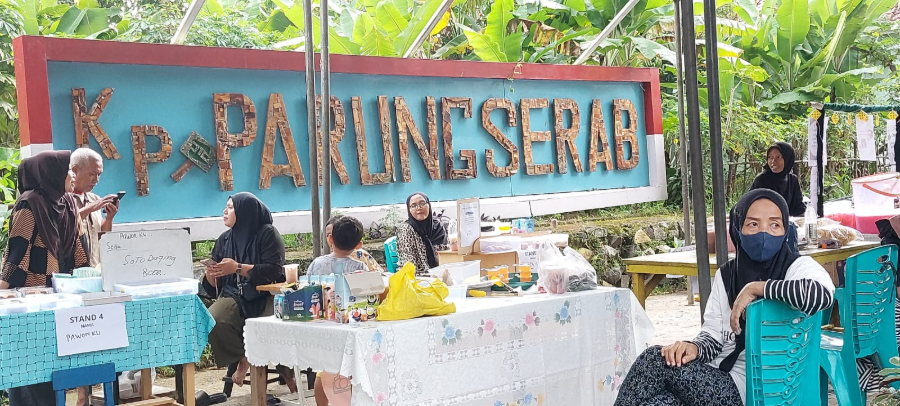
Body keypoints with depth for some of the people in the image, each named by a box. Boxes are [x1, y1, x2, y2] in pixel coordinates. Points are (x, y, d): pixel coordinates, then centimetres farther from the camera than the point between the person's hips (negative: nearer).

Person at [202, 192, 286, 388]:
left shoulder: (267, 234, 0)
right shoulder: (225, 240, 15)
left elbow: (274, 270, -13)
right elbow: (213, 285, 15)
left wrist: (238, 268, -18)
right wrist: (211, 274, -9)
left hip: (265, 296, -4)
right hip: (235, 297, 4)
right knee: (212, 320, -27)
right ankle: (242, 358, -4)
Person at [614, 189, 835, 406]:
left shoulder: (798, 267, -7)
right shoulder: (726, 274, 11)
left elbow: (822, 294, -31)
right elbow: (714, 334, 10)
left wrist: (755, 288, -21)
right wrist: (695, 348, -13)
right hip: (718, 378, 5)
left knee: (655, 359, -21)